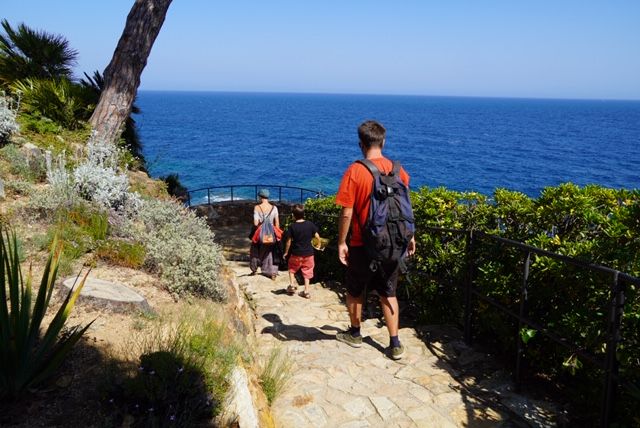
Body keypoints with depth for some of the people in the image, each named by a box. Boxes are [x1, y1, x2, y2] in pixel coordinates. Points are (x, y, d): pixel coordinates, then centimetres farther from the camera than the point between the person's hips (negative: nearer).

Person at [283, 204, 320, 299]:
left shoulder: (292, 226, -12)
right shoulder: (310, 224, -7)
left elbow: (289, 241, -8)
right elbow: (317, 236, -2)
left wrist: (286, 252, 4)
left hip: (296, 254, -1)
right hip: (308, 253, 1)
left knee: (292, 269, 24)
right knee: (307, 273, 11)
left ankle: (292, 284, 13)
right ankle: (306, 291, 11)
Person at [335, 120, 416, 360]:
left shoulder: (355, 171, -15)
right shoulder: (397, 170, -2)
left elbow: (346, 213, -15)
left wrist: (341, 242, -4)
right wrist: (409, 236, 17)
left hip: (362, 245, -3)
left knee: (355, 291, 18)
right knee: (388, 294, 15)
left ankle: (355, 334, 34)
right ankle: (395, 344, 15)